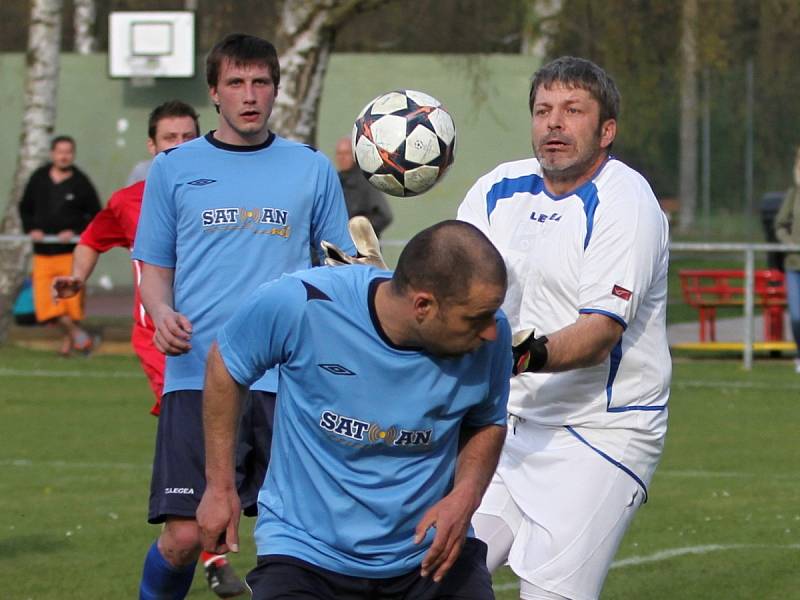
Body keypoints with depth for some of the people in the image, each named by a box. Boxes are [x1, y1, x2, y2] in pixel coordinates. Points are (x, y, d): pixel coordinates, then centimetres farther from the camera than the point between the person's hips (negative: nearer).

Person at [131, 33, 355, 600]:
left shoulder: (312, 169, 11)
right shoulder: (174, 168, 9)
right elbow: (155, 267, 14)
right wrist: (162, 314, -8)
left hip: (289, 379, 1)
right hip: (197, 376, -1)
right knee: (183, 536, -11)